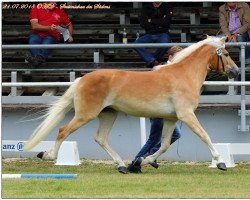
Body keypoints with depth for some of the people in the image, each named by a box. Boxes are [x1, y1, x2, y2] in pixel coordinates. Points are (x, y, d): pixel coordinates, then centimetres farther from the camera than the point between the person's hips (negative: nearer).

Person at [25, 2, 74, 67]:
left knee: (47, 42, -36)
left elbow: (69, 25, 28)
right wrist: (49, 28, -13)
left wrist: (69, 35, 8)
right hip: (37, 35, 0)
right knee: (32, 40, -35)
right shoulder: (36, 9, 14)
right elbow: (34, 26, -1)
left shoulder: (60, 12, 21)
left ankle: (39, 58, -64)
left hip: (52, 36, 0)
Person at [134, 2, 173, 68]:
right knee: (136, 43, -27)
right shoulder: (146, 7, 11)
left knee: (165, 43, -37)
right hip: (149, 34, 2)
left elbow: (164, 22, -10)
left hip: (162, 34, -2)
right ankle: (153, 61, -31)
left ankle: (150, 60, -15)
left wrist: (151, 21, -3)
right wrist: (158, 25, -4)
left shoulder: (167, 7, 5)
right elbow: (142, 23, -1)